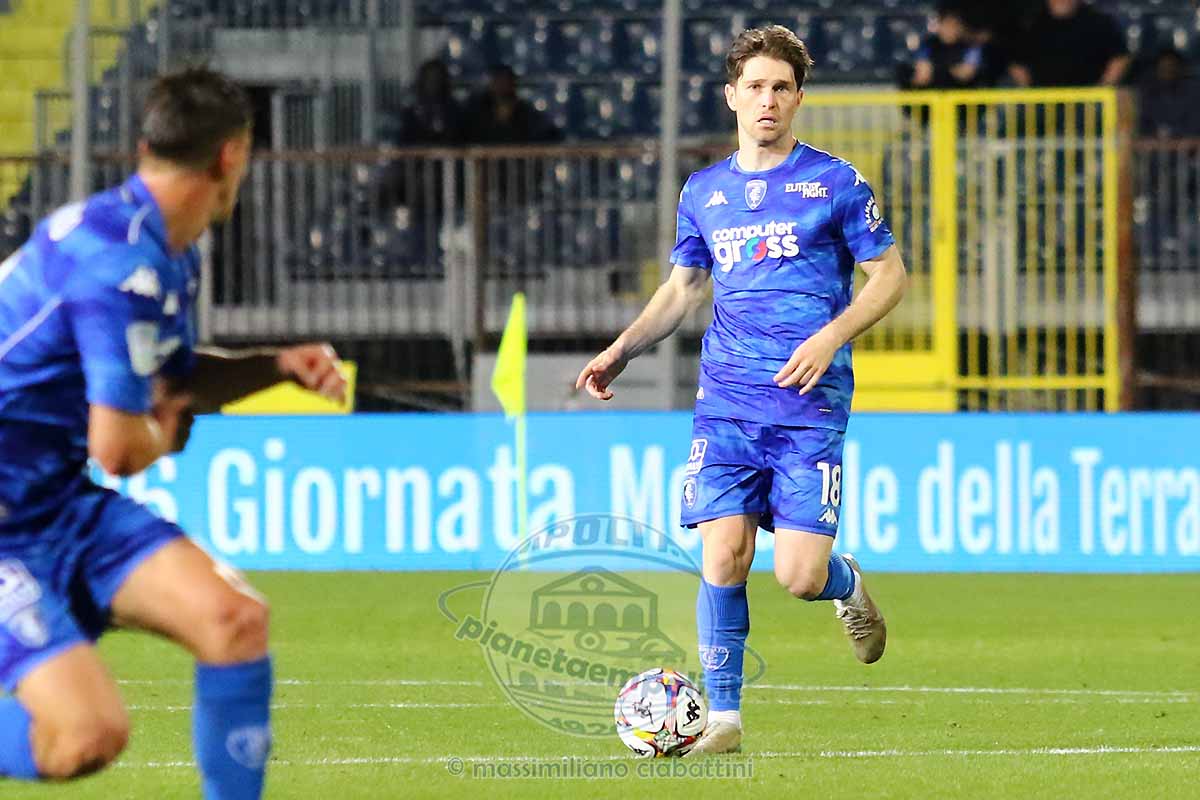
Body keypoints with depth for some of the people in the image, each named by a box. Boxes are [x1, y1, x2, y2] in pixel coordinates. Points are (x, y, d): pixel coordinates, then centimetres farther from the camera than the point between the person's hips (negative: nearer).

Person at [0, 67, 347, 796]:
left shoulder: (170, 256, 8)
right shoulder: (122, 262, -24)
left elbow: (176, 379, 27)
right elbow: (118, 450, -24)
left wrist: (278, 364, 9)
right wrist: (165, 437, -1)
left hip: (67, 506, 9)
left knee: (234, 617, -7)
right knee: (89, 734, -22)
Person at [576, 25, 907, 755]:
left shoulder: (835, 182, 0)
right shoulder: (705, 192, 12)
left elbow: (890, 275, 2)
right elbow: (683, 288, 22)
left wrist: (831, 337, -13)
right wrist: (621, 352, 8)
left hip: (810, 405, -3)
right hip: (726, 404, 3)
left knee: (800, 577, -9)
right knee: (723, 554, -9)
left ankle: (849, 586, 28)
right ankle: (723, 716, 0)